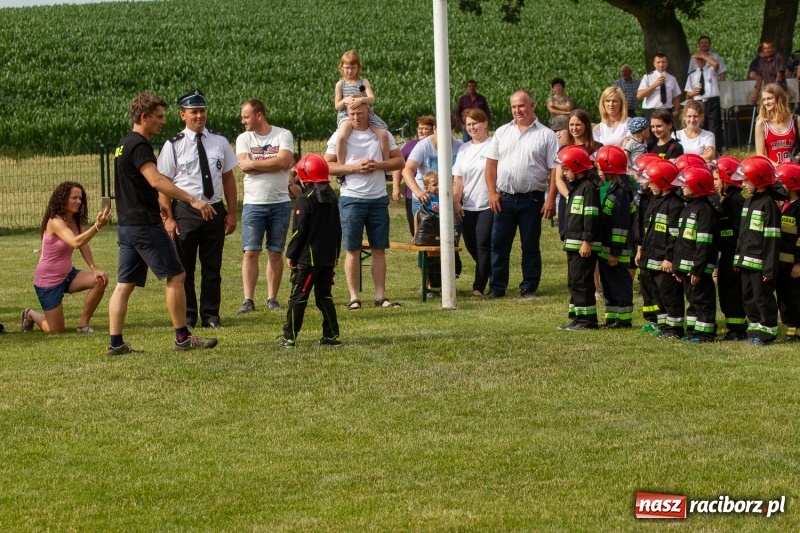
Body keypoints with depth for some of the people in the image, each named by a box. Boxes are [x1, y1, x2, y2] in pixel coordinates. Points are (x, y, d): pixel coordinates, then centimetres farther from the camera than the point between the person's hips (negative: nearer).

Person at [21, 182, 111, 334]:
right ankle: (31, 315, 30)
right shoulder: (55, 222, -25)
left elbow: (84, 246, -9)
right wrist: (97, 226, -55)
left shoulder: (76, 221, 0)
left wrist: (94, 269, -26)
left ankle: (83, 324, -3)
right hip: (48, 280, -7)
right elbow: (76, 242, -41)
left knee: (101, 280, -18)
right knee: (56, 330, -3)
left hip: (67, 275, 7)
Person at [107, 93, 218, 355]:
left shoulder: (125, 145, 17)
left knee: (125, 283, 7)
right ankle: (183, 337, 0)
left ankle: (115, 342, 4)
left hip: (126, 224, 10)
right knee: (176, 276, -3)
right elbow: (157, 181, -27)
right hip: (145, 223, -10)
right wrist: (193, 200, -32)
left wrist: (157, 208, 35)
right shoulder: (139, 146, -14)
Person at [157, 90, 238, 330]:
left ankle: (210, 315, 18)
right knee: (184, 269, 4)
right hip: (185, 212, -3)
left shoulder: (220, 142, 6)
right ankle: (187, 316, 15)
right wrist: (168, 218, -10)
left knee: (212, 267, 9)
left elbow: (228, 179, 9)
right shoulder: (173, 146, -4)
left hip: (215, 210, 3)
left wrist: (231, 213, 5)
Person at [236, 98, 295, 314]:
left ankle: (272, 299, 11)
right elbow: (244, 166, -9)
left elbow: (283, 161, -15)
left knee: (276, 253, 5)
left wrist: (254, 163, -11)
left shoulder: (283, 135, 0)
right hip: (253, 203, 0)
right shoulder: (244, 138, 6)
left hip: (280, 202, 0)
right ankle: (248, 300, -5)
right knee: (251, 252, -5)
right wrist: (273, 164, -10)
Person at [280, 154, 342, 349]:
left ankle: (289, 337, 0)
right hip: (328, 257, 7)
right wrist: (336, 253, 22)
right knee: (324, 295, 13)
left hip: (308, 258, -7)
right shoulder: (332, 198, 9)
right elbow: (338, 229, 14)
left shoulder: (304, 200, -13)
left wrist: (290, 254, -6)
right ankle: (332, 336, 9)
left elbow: (299, 231, -14)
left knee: (298, 296, -2)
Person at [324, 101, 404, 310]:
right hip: (352, 198, -2)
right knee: (352, 250, -2)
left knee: (379, 249, 5)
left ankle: (380, 296, 9)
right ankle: (354, 297, 1)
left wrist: (378, 165, -10)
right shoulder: (340, 136, 0)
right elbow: (328, 166, -4)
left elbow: (399, 161, 8)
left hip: (378, 199, 2)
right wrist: (354, 167, -15)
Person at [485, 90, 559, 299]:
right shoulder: (502, 132, 10)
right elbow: (491, 164, 9)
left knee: (530, 246, 5)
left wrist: (551, 198, -11)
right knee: (499, 244, 3)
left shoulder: (546, 135, 1)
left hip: (532, 199, -3)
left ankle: (529, 288, 12)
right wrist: (492, 192, -1)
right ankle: (497, 287, 10)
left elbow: (554, 169, -4)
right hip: (504, 198, 3)